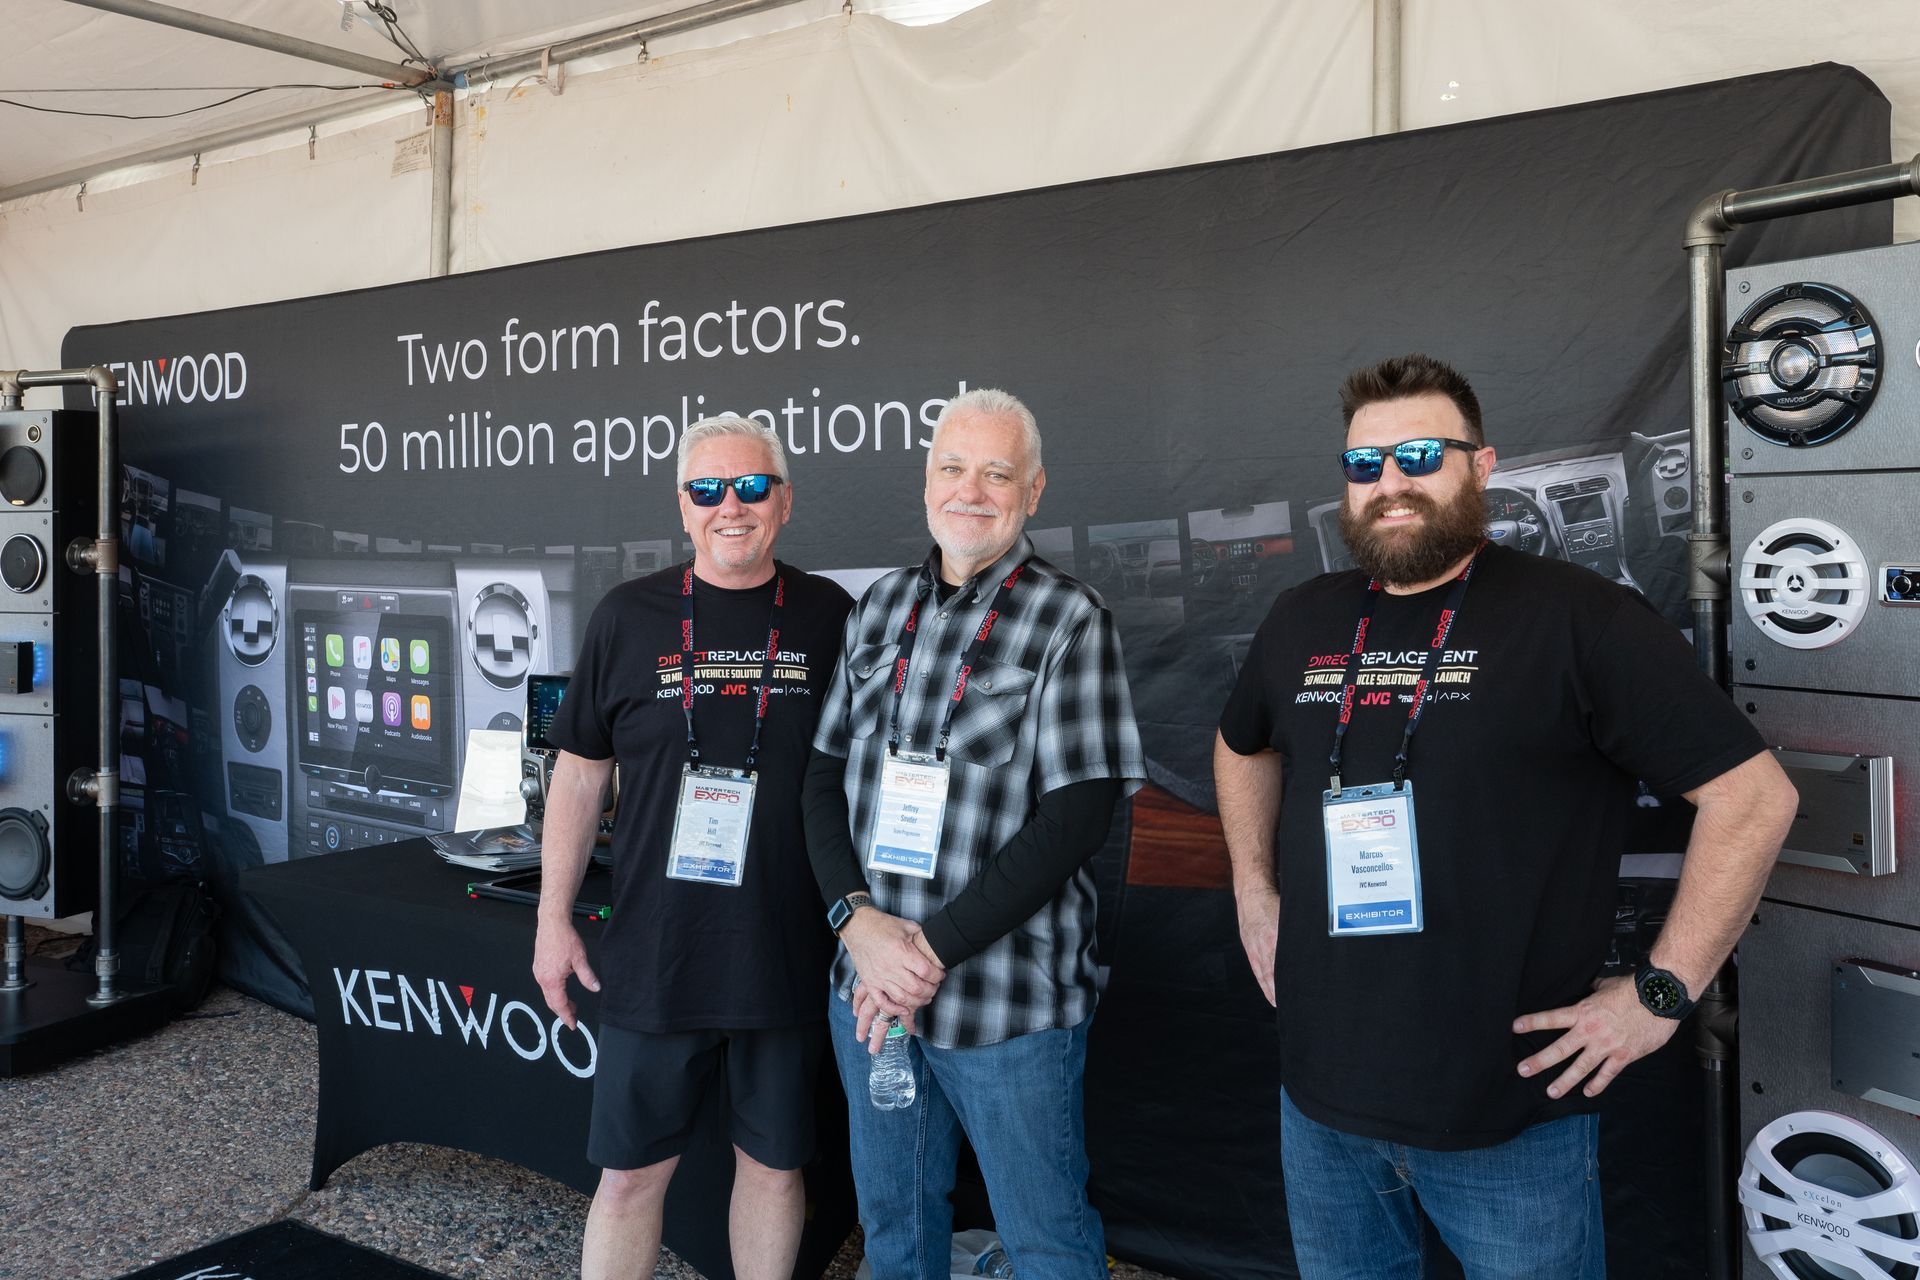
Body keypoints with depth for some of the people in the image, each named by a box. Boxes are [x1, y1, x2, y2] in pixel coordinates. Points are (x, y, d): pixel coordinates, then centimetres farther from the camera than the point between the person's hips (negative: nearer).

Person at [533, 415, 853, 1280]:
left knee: (773, 1162, 15)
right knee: (630, 1173, 10)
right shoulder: (627, 617, 0)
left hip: (788, 960, 0)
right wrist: (554, 919, 4)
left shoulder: (830, 617, 0)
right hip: (654, 957, 0)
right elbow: (580, 774, 5)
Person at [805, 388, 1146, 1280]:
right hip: (869, 986, 5)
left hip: (1008, 1001, -5)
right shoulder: (880, 607, 7)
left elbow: (1075, 818, -15)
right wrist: (856, 917, -10)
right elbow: (826, 775, 6)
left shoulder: (1070, 621, -9)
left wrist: (936, 948, -17)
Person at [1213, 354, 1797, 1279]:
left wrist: (1662, 991, -14)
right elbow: (1242, 748, 24)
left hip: (1511, 1113, -4)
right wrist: (1254, 890, 13)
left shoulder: (1578, 620, -12)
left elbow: (1753, 793, -13)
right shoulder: (1301, 623, 5)